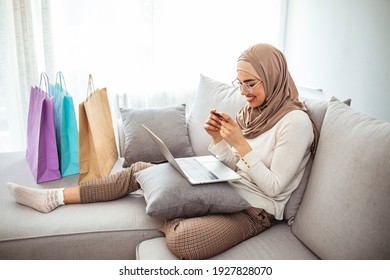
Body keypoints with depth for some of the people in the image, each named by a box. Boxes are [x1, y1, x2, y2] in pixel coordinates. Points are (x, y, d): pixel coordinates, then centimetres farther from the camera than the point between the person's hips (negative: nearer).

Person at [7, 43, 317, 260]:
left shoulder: (295, 121, -17)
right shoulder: (254, 109, 8)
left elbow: (274, 187, -18)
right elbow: (233, 166, 8)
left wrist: (241, 144, -23)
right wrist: (218, 138, -9)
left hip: (255, 209, -7)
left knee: (181, 239, -36)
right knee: (140, 170, 1)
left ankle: (166, 218, 2)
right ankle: (55, 197, 9)